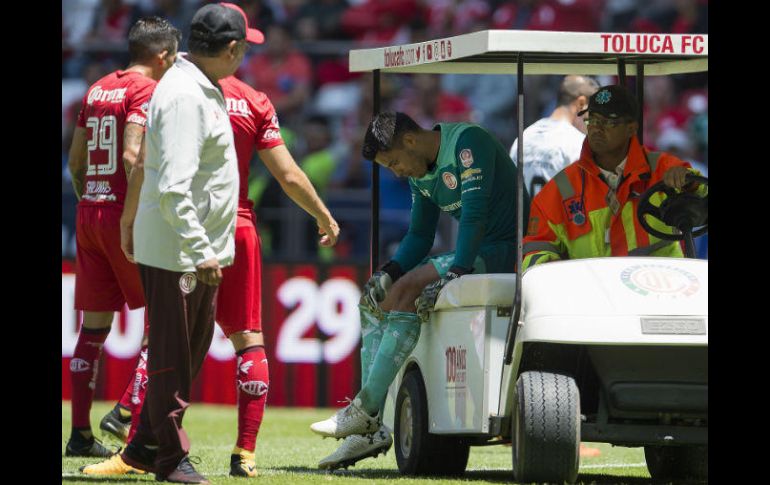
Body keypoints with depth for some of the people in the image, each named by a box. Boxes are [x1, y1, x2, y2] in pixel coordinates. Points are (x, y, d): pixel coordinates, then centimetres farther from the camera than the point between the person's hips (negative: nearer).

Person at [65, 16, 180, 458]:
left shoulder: (97, 90, 15)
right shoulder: (147, 90, -8)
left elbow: (76, 160, 18)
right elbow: (132, 155, -20)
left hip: (90, 210, 8)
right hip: (126, 214, -8)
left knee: (94, 326, 9)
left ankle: (80, 432, 7)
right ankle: (127, 411, -7)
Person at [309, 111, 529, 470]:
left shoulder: (468, 141, -15)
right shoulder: (420, 175, 13)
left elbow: (475, 214, -24)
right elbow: (419, 235, 16)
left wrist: (455, 274, -32)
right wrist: (390, 271, -3)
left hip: (502, 251, -10)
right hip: (467, 255, 10)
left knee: (406, 293, -26)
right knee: (374, 297, 1)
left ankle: (365, 410, -23)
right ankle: (372, 428, -6)